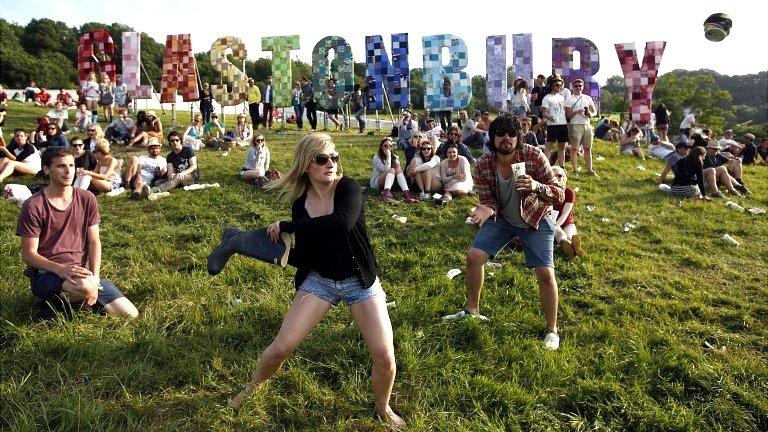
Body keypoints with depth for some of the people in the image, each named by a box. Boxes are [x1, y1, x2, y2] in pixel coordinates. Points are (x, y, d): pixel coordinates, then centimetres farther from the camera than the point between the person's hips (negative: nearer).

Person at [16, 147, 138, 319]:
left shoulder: (87, 199, 3)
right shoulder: (33, 206, -10)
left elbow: (94, 241, 2)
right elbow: (28, 255, -9)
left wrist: (95, 278, -10)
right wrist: (60, 269, -26)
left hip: (81, 272, 5)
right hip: (45, 274, -4)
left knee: (131, 315, -7)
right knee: (84, 286, -39)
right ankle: (53, 303, -6)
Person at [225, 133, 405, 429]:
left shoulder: (348, 189, -18)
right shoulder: (300, 202, -6)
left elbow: (341, 223, -40)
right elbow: (303, 256, 0)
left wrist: (285, 226, -31)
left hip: (359, 281, -2)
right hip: (320, 280, 3)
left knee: (384, 356, -9)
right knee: (281, 347, -2)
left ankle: (383, 409, 22)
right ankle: (252, 389, 31)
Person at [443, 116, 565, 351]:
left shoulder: (534, 156, -26)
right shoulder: (484, 164, -18)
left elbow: (560, 194, -23)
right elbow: (489, 201, -8)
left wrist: (537, 186, -44)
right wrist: (487, 210, -33)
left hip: (535, 219, -3)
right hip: (502, 218, 3)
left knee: (545, 273, -12)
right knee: (473, 256, -3)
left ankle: (552, 330, 9)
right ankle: (472, 311, 20)